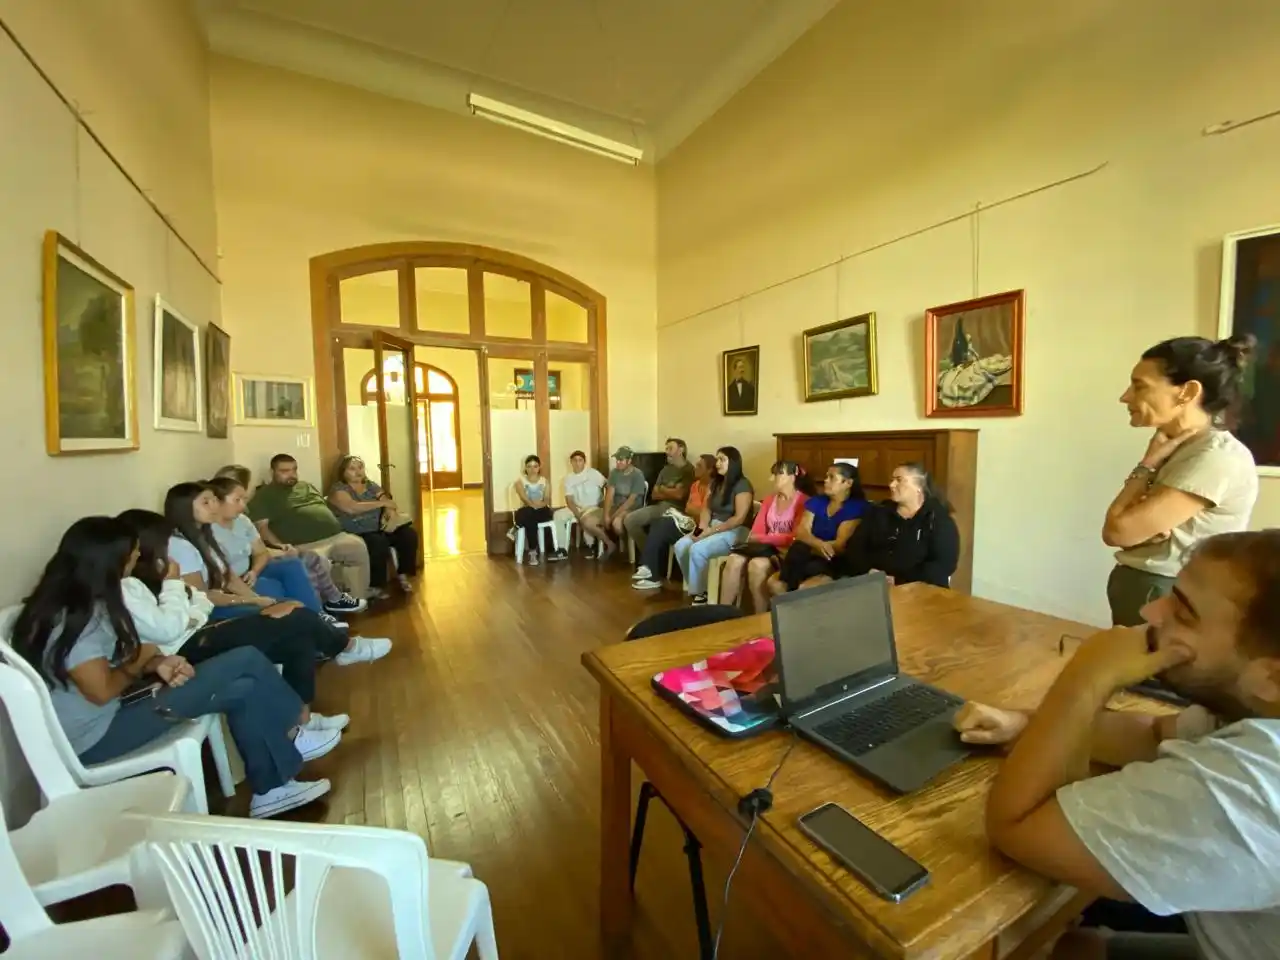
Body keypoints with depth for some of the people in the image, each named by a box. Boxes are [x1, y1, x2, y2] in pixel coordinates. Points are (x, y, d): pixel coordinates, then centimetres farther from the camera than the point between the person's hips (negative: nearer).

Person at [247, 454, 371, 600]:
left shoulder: (306, 486, 28)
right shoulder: (265, 495, 8)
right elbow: (260, 526, -2)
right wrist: (279, 545, -19)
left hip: (336, 536, 7)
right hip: (305, 545, -7)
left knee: (359, 546, -13)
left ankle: (358, 599, -4)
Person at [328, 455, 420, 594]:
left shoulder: (371, 485, 16)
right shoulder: (338, 489, -3)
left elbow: (388, 503, 8)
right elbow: (352, 507, -23)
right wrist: (382, 503, -21)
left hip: (379, 529, 6)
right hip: (358, 534, -6)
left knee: (409, 534, -16)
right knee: (378, 542, -34)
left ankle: (402, 574, -3)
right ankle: (374, 586, -20)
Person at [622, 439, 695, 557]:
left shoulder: (689, 470, -4)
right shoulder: (665, 469, 19)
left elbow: (679, 494, -13)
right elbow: (654, 494, 15)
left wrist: (663, 489, 5)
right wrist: (670, 492, -2)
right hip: (658, 506, 7)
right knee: (629, 520, -9)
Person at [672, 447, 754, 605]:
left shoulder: (742, 485, -12)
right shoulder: (716, 482, 13)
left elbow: (739, 518, -18)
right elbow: (706, 508, 12)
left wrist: (712, 531, -20)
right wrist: (702, 527, -8)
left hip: (734, 532, -8)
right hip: (712, 527, 8)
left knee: (697, 549, -29)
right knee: (680, 546, -15)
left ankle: (699, 593, -12)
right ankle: (695, 587, -4)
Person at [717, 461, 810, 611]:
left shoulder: (803, 501, -4)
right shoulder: (769, 499, 17)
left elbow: (795, 538, -11)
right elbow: (756, 531, 10)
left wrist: (763, 538, -14)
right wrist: (754, 540, -13)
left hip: (786, 551, -5)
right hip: (765, 547, 6)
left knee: (757, 565, -34)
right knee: (733, 561, -23)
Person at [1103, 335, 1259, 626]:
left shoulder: (1217, 457, -20)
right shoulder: (1179, 449, 7)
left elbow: (1117, 531, -23)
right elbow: (1134, 528, 4)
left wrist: (1148, 463, -13)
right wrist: (1148, 516, -18)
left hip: (1164, 600, -8)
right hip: (1141, 591, 8)